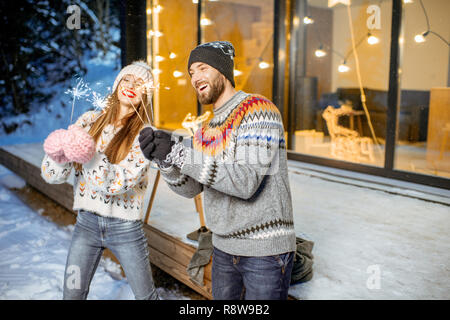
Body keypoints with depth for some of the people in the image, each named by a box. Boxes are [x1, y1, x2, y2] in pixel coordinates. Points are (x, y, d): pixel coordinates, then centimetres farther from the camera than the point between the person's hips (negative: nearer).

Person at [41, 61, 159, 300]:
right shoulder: (89, 121, -1)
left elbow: (119, 183, -22)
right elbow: (51, 176, -3)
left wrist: (87, 154, -29)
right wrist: (59, 155, -23)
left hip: (124, 226, -2)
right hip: (86, 223, 3)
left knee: (146, 296, 12)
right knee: (72, 294, 13)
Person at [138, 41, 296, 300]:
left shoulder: (258, 109, -14)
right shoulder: (208, 129, 10)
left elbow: (246, 183, -25)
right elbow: (191, 188, 3)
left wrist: (181, 154, -26)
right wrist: (165, 159, -16)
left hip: (266, 250, -7)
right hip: (224, 248, 7)